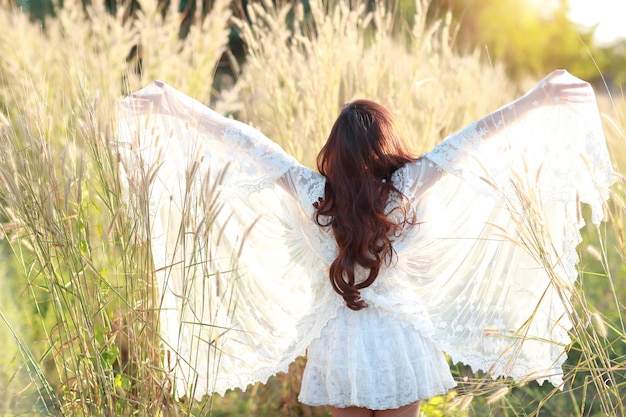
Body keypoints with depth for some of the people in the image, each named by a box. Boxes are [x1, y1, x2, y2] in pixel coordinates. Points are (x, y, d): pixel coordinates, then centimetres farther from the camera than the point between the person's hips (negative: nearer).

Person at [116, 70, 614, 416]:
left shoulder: (311, 194, -13)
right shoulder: (409, 189, -15)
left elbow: (245, 143, -8)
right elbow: (476, 137, -14)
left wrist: (175, 105, -4)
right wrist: (539, 98, -13)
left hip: (339, 343, 1)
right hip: (400, 341, -1)